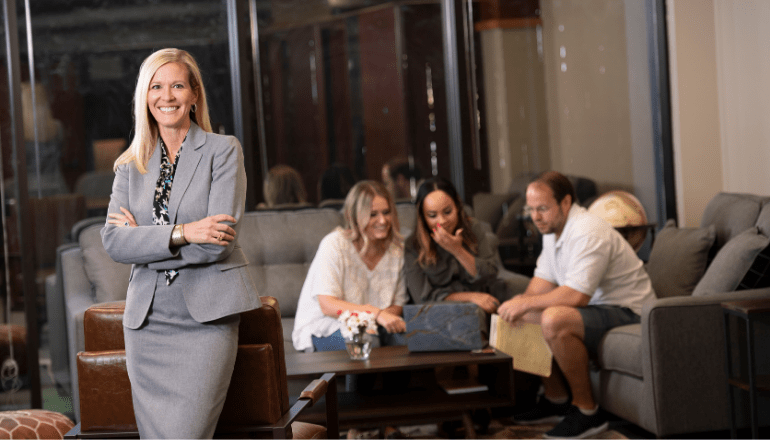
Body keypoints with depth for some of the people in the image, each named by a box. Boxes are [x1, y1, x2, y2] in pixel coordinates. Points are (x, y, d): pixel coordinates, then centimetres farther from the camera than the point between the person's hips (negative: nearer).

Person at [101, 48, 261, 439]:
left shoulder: (223, 151, 1)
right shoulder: (131, 165, 13)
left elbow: (219, 241, -11)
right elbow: (113, 242, -2)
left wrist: (142, 237, -6)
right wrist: (182, 234, -14)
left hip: (206, 315, -4)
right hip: (147, 317, 4)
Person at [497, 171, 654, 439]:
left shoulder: (588, 233, -23)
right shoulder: (552, 229, 9)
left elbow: (577, 296, -31)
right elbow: (543, 281, 13)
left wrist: (527, 303, -23)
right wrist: (518, 304, -7)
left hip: (626, 312, -11)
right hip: (594, 307, 11)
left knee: (555, 320, -33)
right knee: (524, 319, 8)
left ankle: (586, 411, -20)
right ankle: (555, 399, 14)